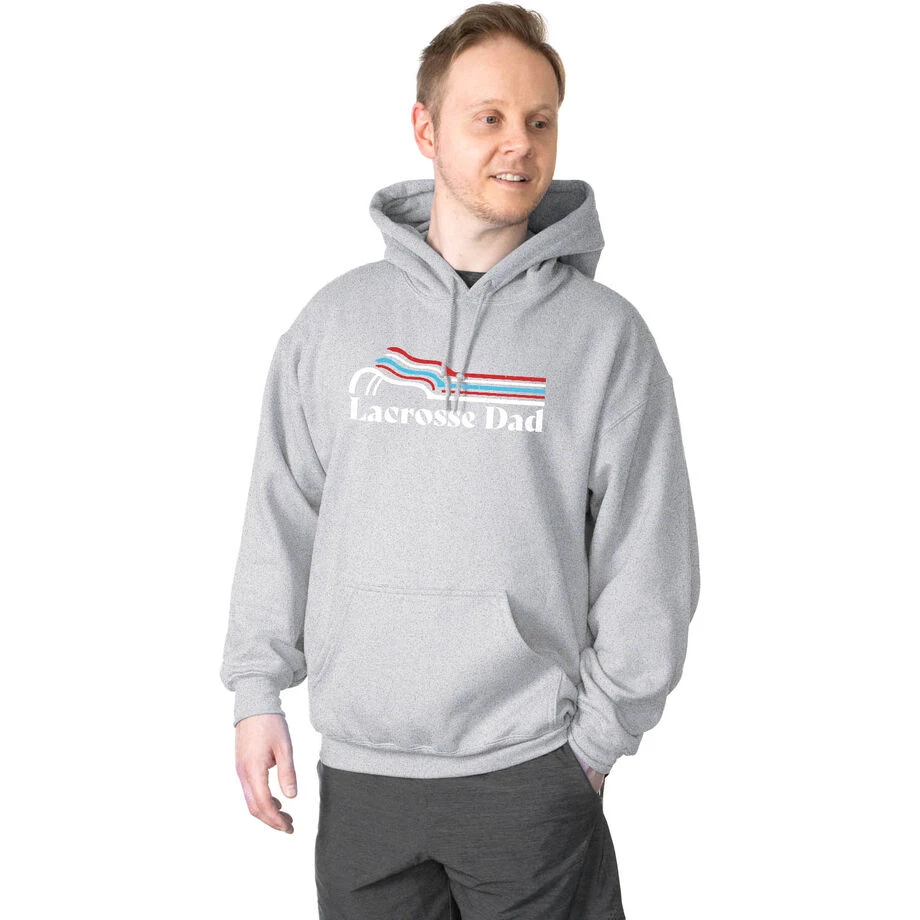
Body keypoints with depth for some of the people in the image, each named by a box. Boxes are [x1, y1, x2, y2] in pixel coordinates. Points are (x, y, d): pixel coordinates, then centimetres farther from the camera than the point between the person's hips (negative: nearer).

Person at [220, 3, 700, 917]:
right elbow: (281, 517, 8)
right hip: (360, 771, 2)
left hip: (531, 772, -2)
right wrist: (257, 691, 3)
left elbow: (649, 564, -2)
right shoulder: (337, 319, 5)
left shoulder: (606, 335, -2)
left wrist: (596, 737, -3)